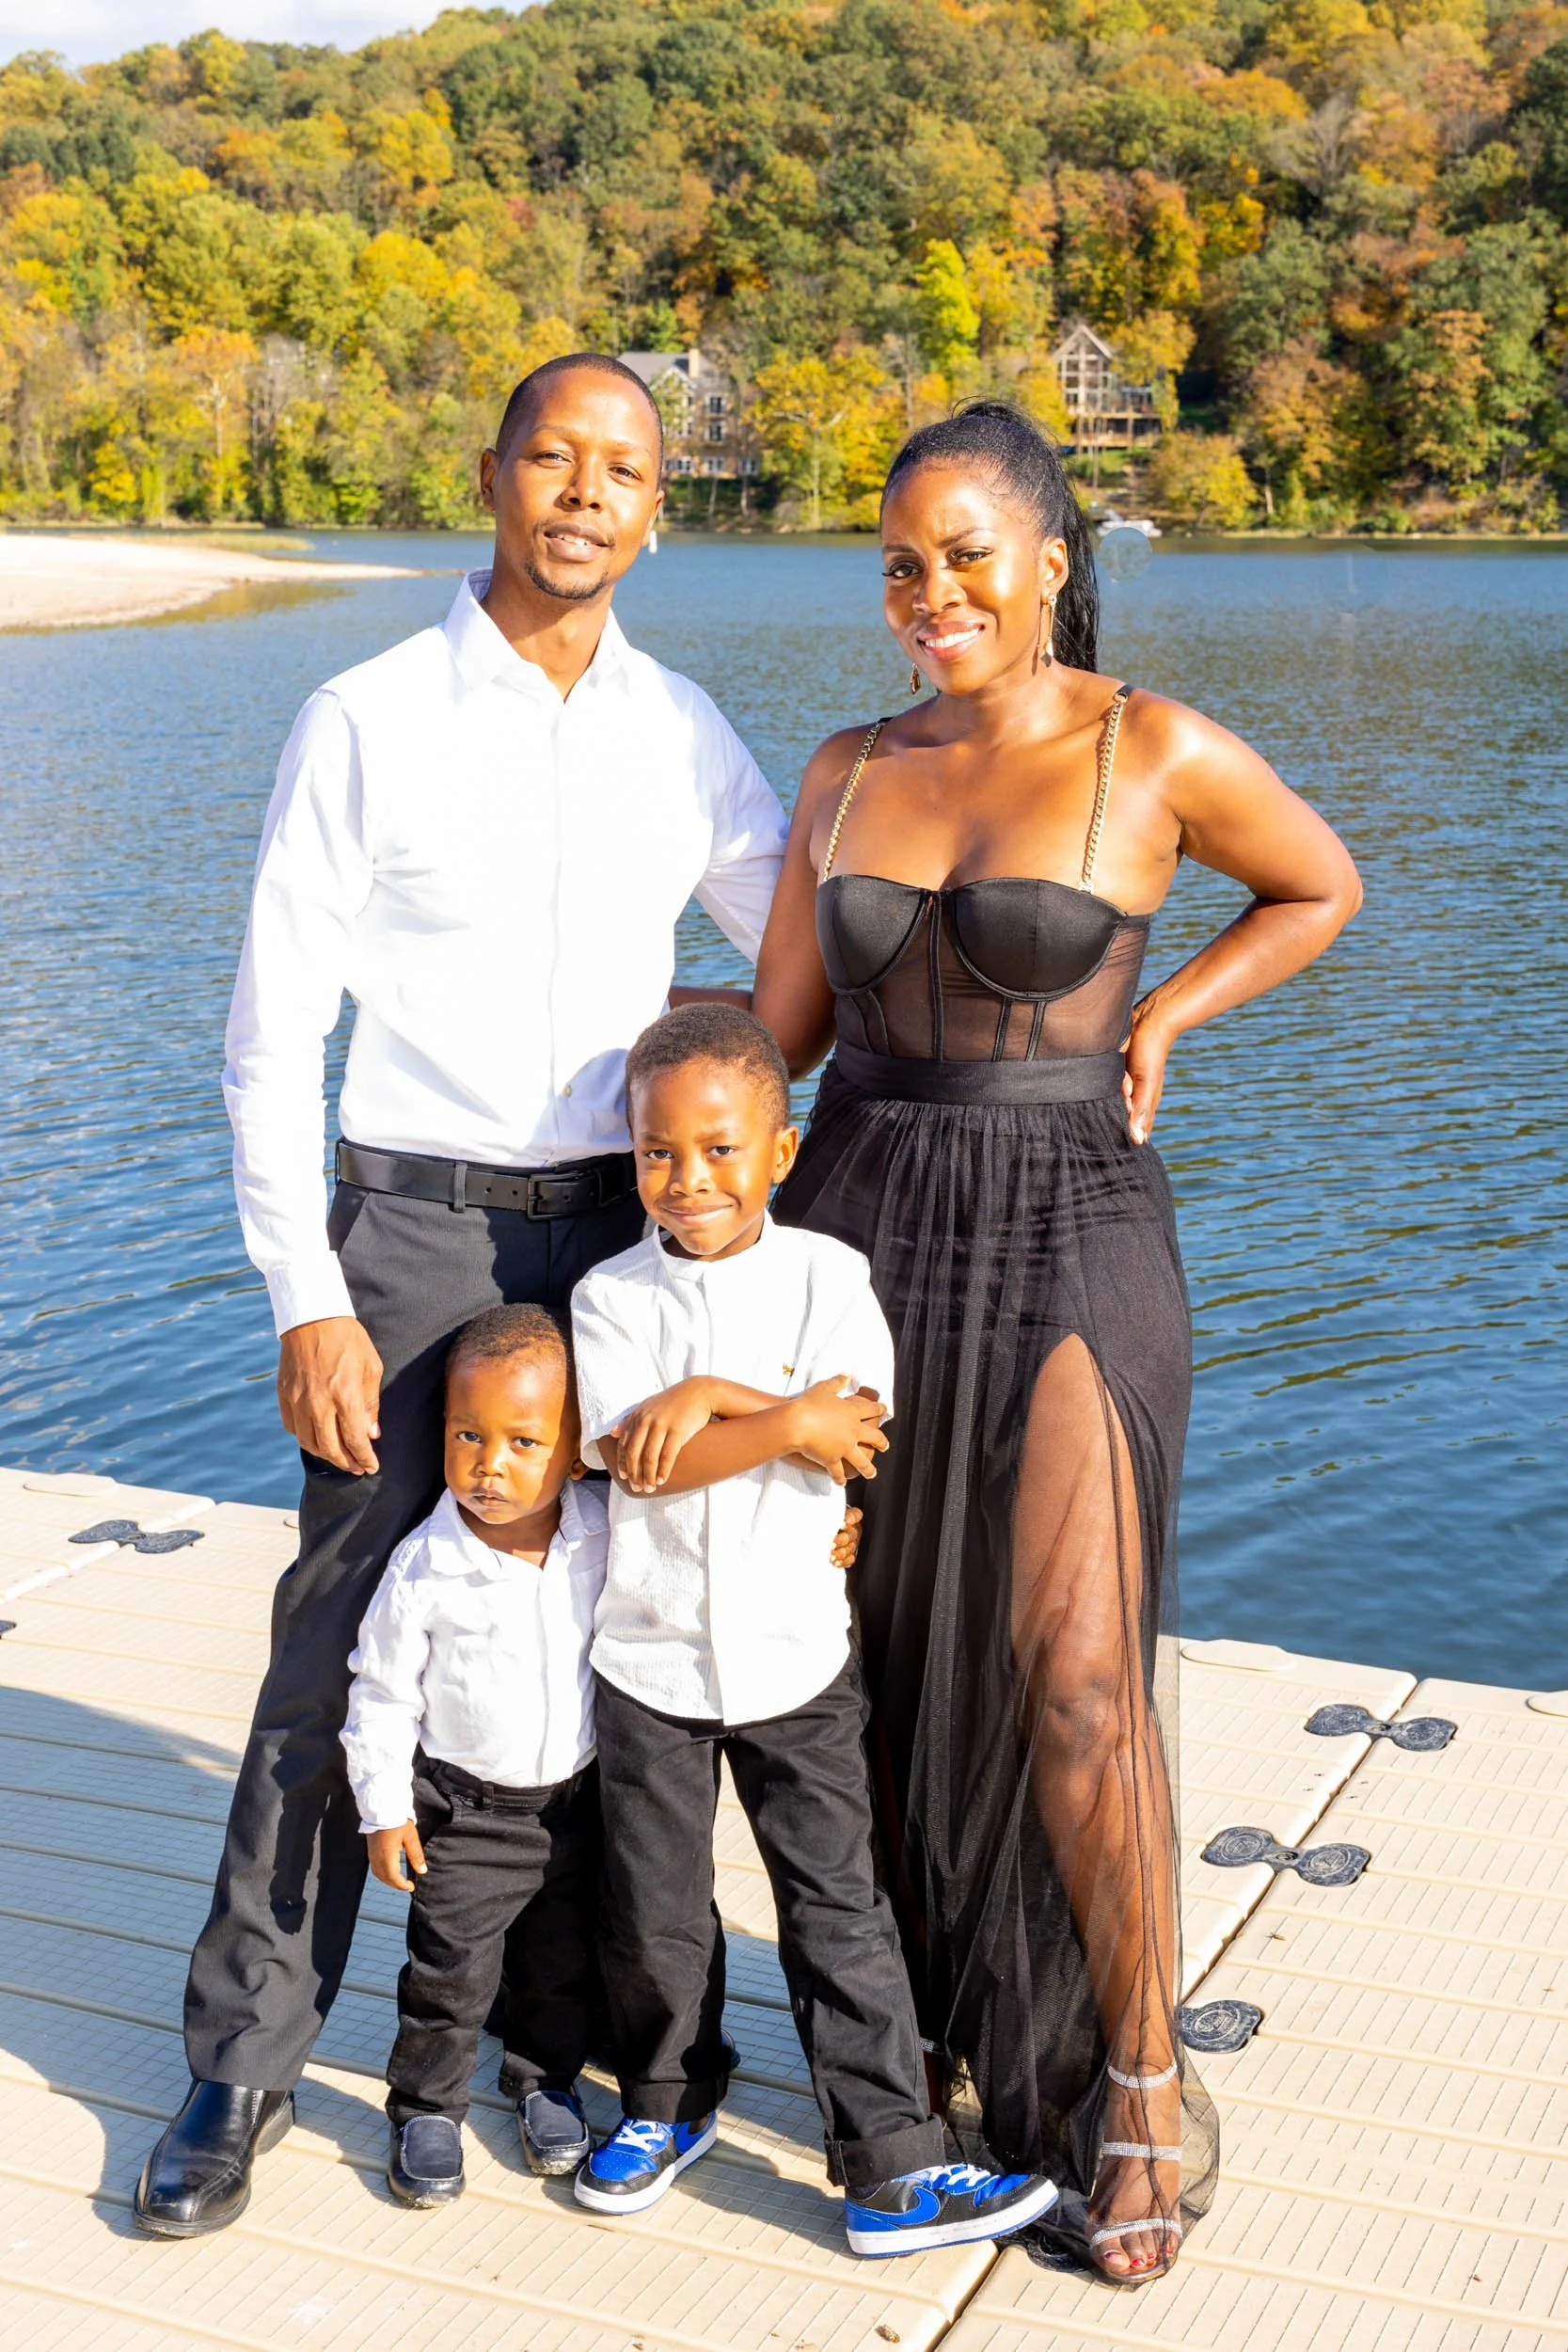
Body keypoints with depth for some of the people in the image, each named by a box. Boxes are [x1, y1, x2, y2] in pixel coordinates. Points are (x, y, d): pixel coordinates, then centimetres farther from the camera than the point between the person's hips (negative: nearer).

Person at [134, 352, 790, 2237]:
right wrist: (308, 1301, -11)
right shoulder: (366, 723, -5)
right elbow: (274, 1035, -5)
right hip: (417, 1232, -3)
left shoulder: (685, 735, 6)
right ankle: (242, 2061, 15)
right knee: (343, 1643, 1)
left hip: (628, 1233, 3)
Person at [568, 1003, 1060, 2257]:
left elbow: (856, 1436, -18)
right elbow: (638, 1460, -19)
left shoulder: (828, 1273, -4)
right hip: (652, 1661, 1)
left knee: (841, 1916, 5)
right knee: (655, 1919, 14)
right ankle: (666, 2104, 39)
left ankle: (893, 2168, 13)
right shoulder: (613, 1296, -5)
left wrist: (708, 1395, -23)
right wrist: (789, 1420, -21)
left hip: (799, 1659, 0)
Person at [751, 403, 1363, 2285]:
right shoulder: (847, 771, 7)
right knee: (873, 1652, 10)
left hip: (1065, 1237, -4)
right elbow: (770, 1033, 10)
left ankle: (1137, 2080, 12)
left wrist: (1157, 1022, 0)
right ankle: (918, 2015, 31)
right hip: (854, 1227, 5)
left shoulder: (1159, 754, -5)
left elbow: (1322, 887, 11)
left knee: (1073, 1678, -8)